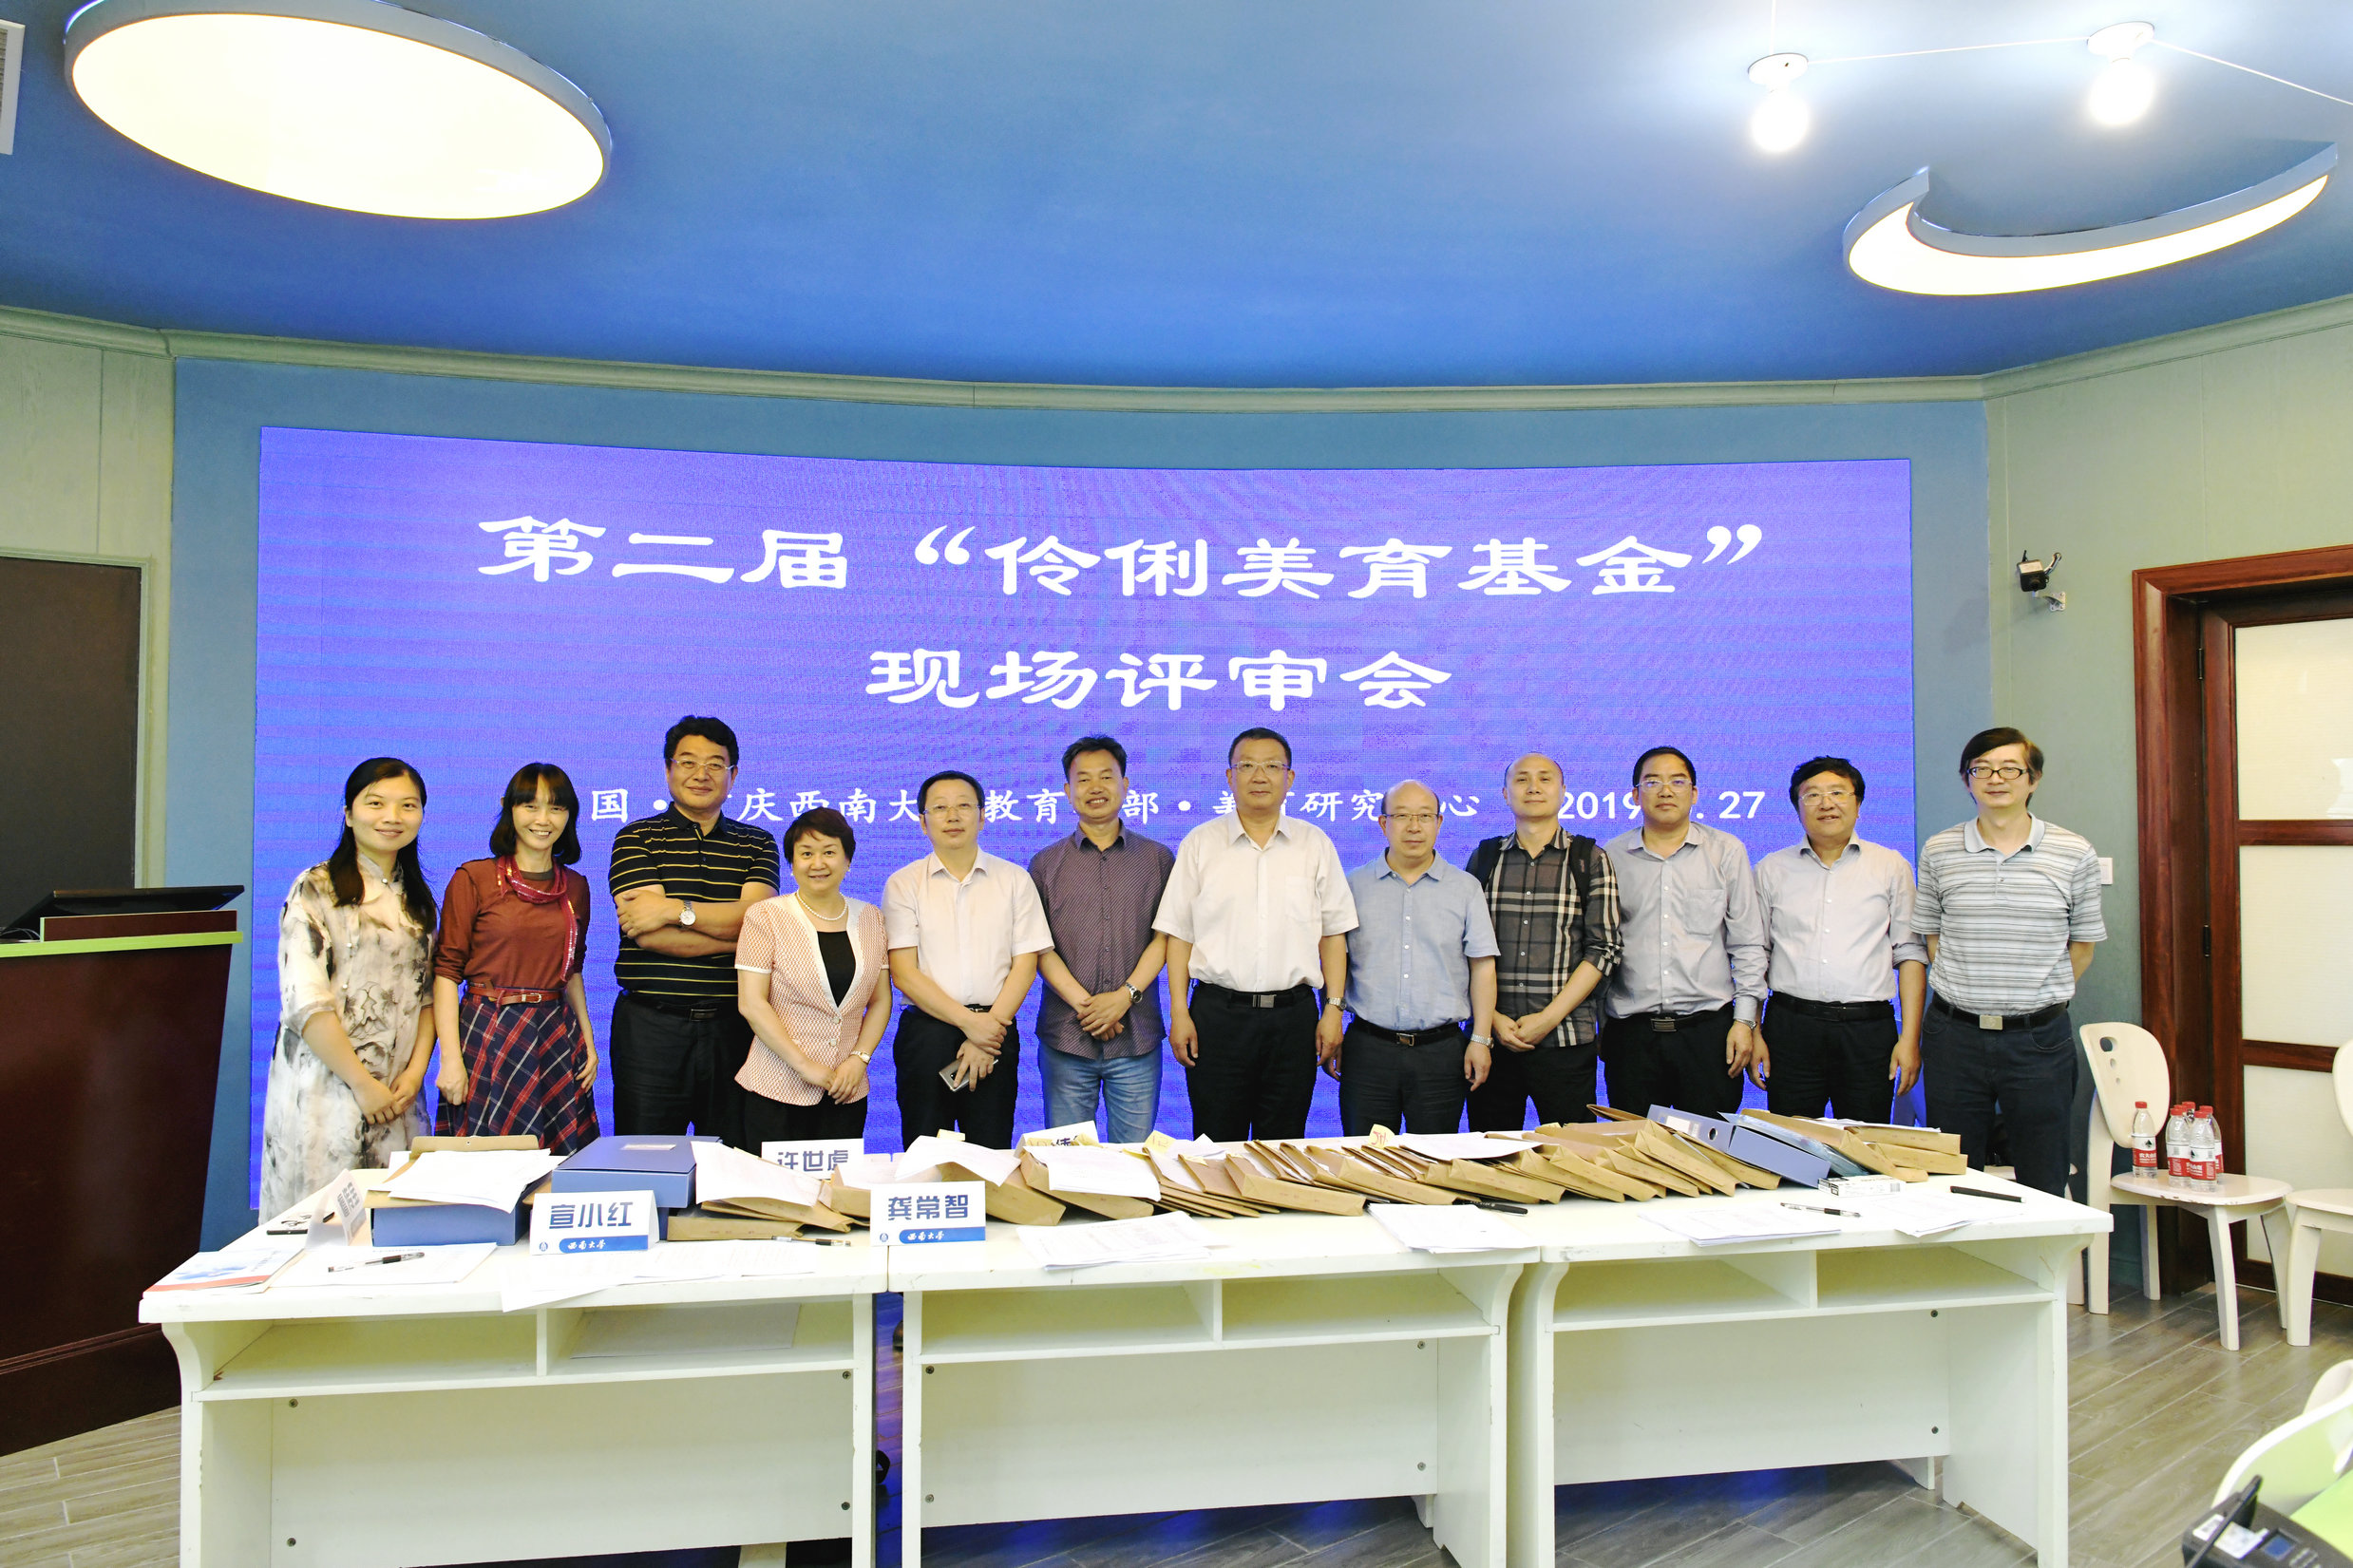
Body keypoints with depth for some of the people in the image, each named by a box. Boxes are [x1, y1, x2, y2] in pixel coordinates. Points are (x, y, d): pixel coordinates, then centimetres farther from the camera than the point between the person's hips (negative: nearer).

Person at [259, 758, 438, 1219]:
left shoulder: (418, 900, 14)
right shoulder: (316, 891, -4)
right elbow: (305, 1001, -11)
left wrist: (416, 1069, -3)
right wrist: (363, 1083, -13)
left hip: (398, 1093, 5)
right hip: (325, 1086, -5)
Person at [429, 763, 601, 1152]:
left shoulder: (575, 887, 11)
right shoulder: (474, 879, -2)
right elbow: (446, 970, -5)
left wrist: (588, 1041, 11)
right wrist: (450, 1056, -12)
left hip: (557, 1035, 4)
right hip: (488, 1035, -4)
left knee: (563, 1167, 2)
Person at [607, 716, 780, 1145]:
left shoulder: (757, 844, 10)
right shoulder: (636, 840, 3)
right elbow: (651, 935, -10)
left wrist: (675, 909, -15)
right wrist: (741, 937, -8)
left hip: (733, 1027, 2)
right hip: (651, 1028, -2)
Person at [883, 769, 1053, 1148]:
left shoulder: (1014, 880, 8)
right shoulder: (903, 884, 5)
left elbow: (1025, 964, 2)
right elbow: (904, 974, -3)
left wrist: (987, 1032, -8)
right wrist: (969, 1022, -11)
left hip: (994, 1030, 1)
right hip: (926, 1031, 0)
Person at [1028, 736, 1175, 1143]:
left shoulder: (1158, 859, 9)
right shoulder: (1045, 864, 9)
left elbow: (1164, 937, 2)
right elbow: (1039, 947, 2)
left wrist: (1126, 995, -12)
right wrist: (1083, 1003, -11)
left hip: (1137, 1037, 0)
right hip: (1065, 1037, 0)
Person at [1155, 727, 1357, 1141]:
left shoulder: (1315, 844, 8)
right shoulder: (1200, 843, 5)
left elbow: (1333, 934, 9)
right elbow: (1178, 934, 3)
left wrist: (1334, 1008, 1)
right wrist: (1178, 1013, -3)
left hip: (1293, 1014, 1)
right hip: (1218, 1011, -1)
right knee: (1217, 1150, 3)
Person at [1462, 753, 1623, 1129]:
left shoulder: (1590, 860, 4)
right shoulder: (1483, 858, 9)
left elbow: (1604, 949, -2)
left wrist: (1549, 1017, -10)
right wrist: (1493, 1018, -6)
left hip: (1567, 1042, -1)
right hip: (1492, 1038, 2)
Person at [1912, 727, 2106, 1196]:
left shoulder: (2074, 853, 0)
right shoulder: (1938, 852, 3)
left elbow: (2082, 945, 9)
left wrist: (2041, 996, 5)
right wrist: (1970, 990, 4)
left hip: (2039, 1038, -1)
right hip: (1955, 1033, 1)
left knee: (2044, 1187, 6)